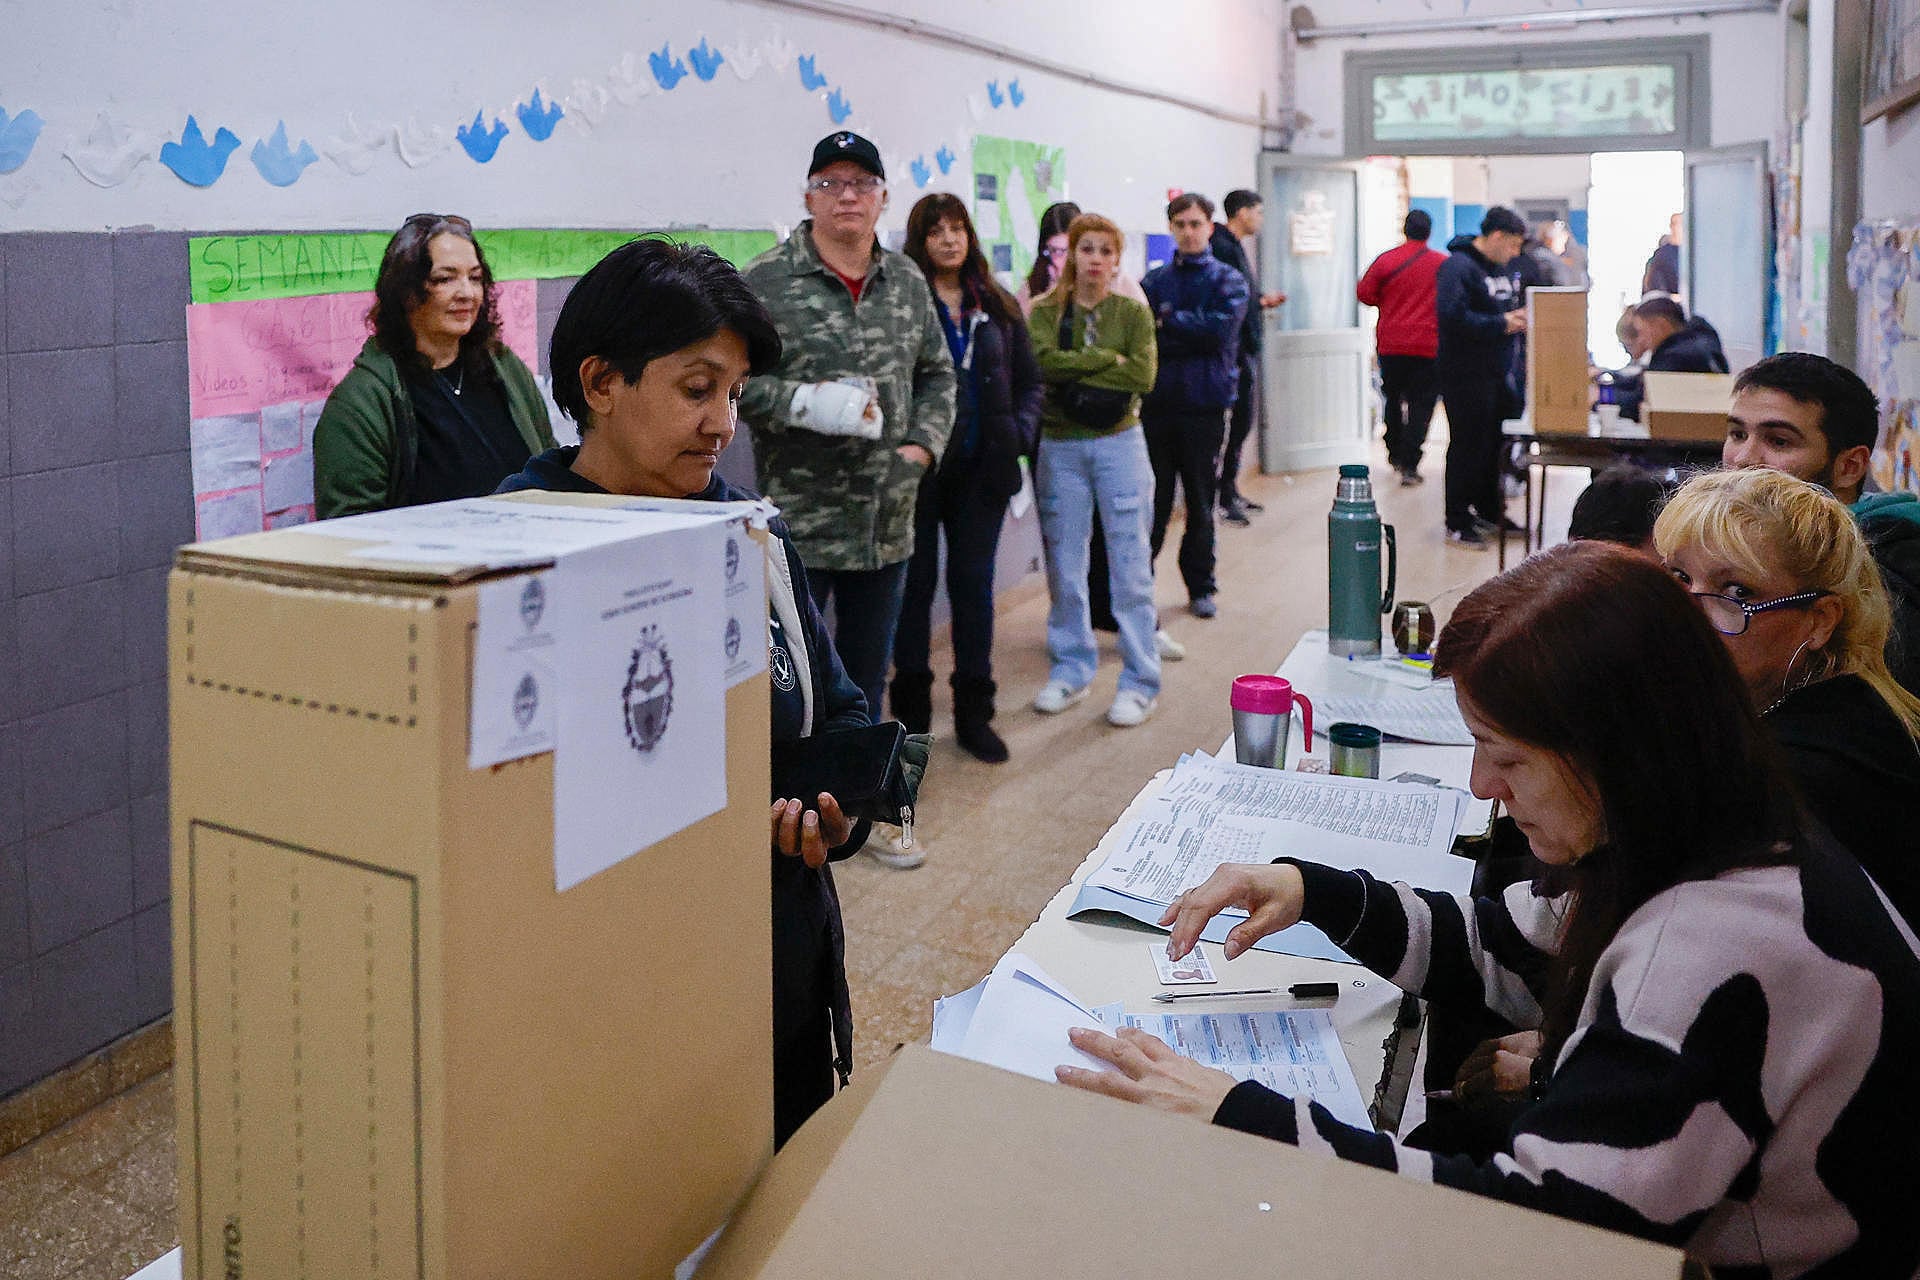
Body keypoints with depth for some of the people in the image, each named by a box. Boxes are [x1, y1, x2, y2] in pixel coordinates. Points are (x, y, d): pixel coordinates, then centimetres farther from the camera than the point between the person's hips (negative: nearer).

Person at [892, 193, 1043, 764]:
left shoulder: (998, 307, 11)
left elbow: (1029, 380, 15)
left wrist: (1021, 433, 0)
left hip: (982, 468, 4)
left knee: (974, 584, 9)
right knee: (916, 583, 6)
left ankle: (973, 715, 18)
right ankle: (912, 711, 18)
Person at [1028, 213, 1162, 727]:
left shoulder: (1133, 312, 1)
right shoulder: (1046, 311, 3)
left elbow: (1143, 376, -14)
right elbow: (1041, 360, -16)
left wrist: (1073, 371, -14)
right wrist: (1107, 359, -15)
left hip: (1118, 443, -2)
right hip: (1060, 448, 2)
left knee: (1130, 566, 0)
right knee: (1064, 565, 9)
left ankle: (1140, 681, 7)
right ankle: (1071, 670, 22)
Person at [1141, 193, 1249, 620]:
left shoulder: (1228, 281, 4)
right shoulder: (1154, 281, 8)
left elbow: (1221, 328, -13)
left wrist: (1168, 323, -9)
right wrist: (1193, 333, -16)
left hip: (1205, 404, 0)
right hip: (1158, 403, 1)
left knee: (1200, 502, 10)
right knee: (1154, 502, 0)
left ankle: (1200, 586, 23)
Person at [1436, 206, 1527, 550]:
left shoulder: (1502, 268, 15)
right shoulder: (1458, 266, -15)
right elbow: (1452, 316, -26)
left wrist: (1520, 317, 5)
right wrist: (1501, 324, -21)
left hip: (1497, 372, 9)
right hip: (1466, 375, -9)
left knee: (1496, 443, 14)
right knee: (1468, 445, -3)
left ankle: (1488, 510, 28)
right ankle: (1457, 523, 6)